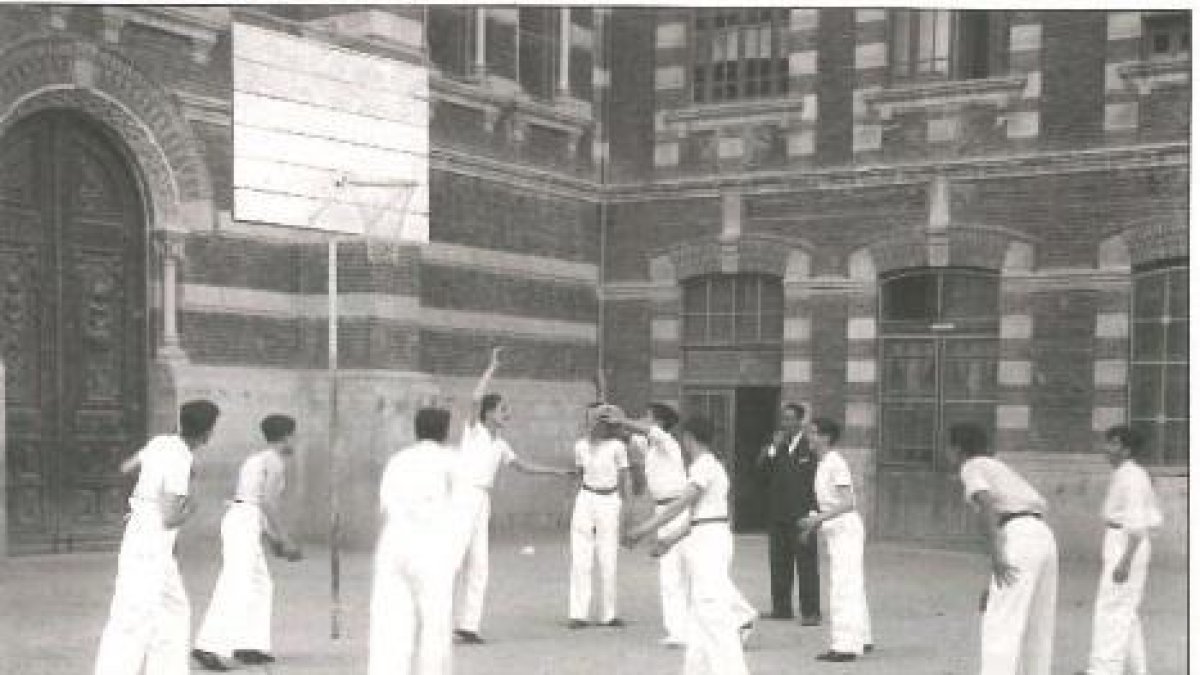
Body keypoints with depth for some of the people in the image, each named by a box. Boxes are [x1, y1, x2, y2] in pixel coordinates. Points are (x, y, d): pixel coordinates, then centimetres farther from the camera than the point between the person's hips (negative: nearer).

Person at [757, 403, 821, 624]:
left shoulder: (810, 446, -3)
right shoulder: (774, 445, 14)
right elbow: (761, 467, 4)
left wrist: (814, 510, -11)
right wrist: (773, 448, -10)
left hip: (802, 514, -6)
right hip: (777, 514, 6)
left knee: (807, 563, -5)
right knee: (779, 562, 10)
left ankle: (811, 611, -3)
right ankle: (781, 607, 19)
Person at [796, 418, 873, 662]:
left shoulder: (836, 463, -16)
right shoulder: (822, 464, 12)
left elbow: (848, 502, -23)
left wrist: (819, 518, -26)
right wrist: (813, 525, 16)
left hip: (845, 527, -10)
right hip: (835, 530, 10)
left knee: (843, 587, -9)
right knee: (852, 587, 16)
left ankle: (845, 646, -8)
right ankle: (861, 639, 25)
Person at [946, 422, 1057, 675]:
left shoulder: (971, 467, 4)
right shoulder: (998, 466, 28)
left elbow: (986, 505, -16)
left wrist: (996, 556, -23)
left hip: (1019, 537, -9)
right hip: (1044, 537, 9)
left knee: (999, 625, -7)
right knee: (1036, 626, 14)